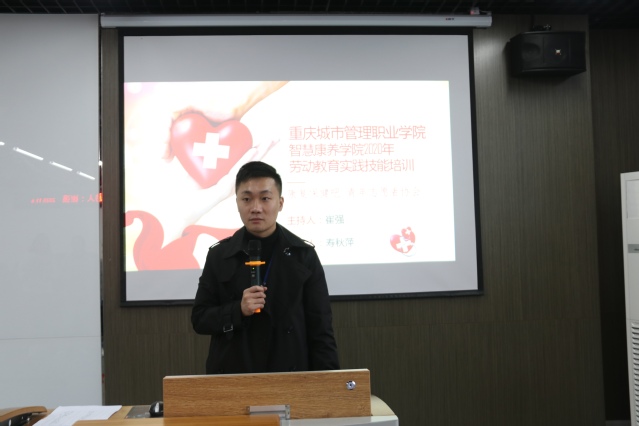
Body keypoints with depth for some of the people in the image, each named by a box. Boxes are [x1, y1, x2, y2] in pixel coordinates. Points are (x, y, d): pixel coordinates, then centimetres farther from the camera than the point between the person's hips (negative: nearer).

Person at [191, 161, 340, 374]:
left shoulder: (303, 255, -3)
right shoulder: (219, 256, -1)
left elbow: (320, 328, -1)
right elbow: (199, 318, 1)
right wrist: (238, 310, -16)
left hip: (290, 374, 0)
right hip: (231, 375, 1)